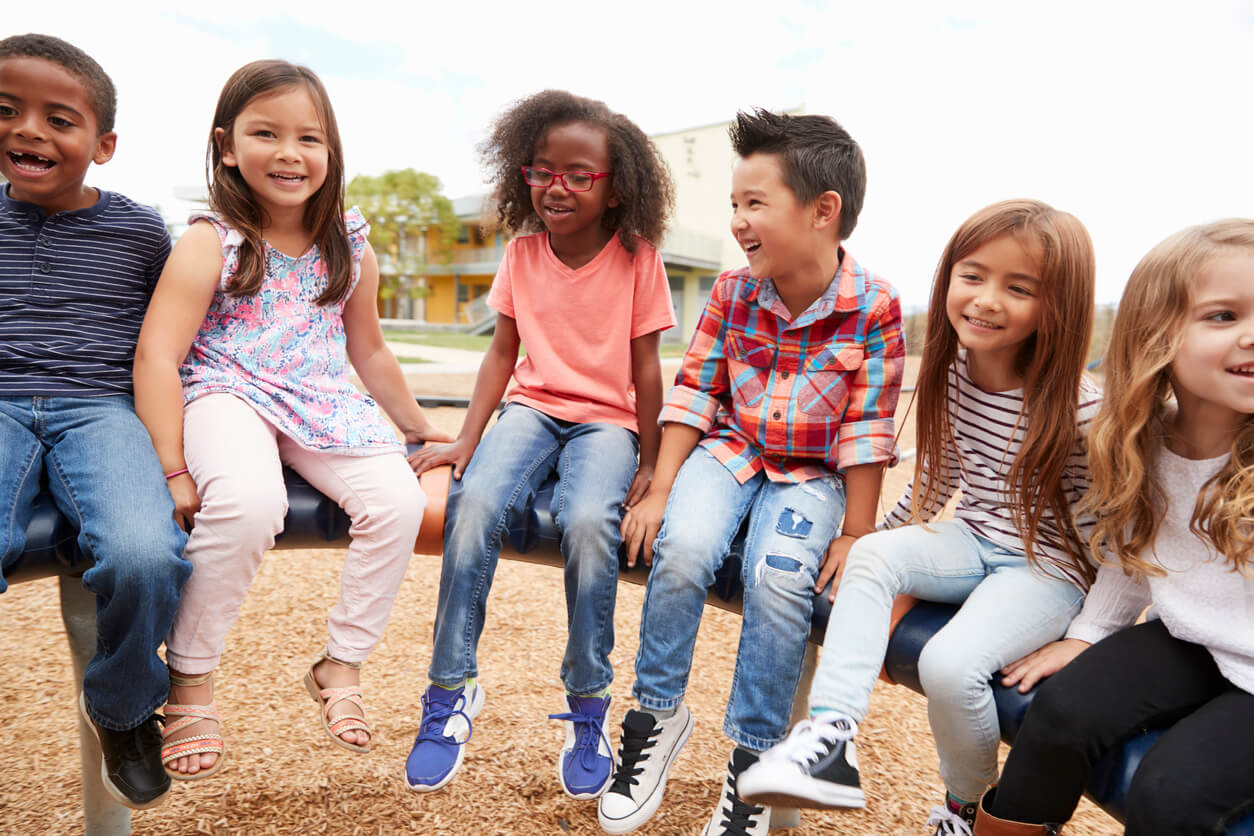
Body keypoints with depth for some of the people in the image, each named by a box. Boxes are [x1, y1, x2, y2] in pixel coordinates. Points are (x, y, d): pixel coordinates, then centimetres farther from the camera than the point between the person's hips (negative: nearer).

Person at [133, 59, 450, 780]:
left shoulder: (349, 247, 8)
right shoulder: (210, 242, -6)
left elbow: (368, 349, 20)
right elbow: (157, 357, -11)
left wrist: (417, 424, 25)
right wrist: (174, 471, -19)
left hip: (323, 404, 4)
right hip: (228, 396, -4)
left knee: (399, 501, -21)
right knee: (248, 504, -36)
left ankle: (342, 665, 1)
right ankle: (188, 682, -10)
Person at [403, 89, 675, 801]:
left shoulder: (637, 258, -4)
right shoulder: (523, 253, 4)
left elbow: (645, 369, -2)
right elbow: (503, 352, 7)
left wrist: (649, 463, -5)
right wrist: (468, 438, -3)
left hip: (606, 419, -2)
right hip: (533, 408, 3)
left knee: (589, 522, -32)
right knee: (475, 500, -28)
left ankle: (589, 706, -11)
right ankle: (454, 688, -11)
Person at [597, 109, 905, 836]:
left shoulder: (875, 306, -13)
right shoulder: (732, 293, -4)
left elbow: (866, 429, -11)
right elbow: (694, 393, -2)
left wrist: (857, 535, -9)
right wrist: (660, 491, -8)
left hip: (811, 474, -2)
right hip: (729, 451, 3)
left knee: (779, 579, -28)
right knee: (683, 547, -26)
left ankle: (753, 757, -5)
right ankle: (659, 714, -2)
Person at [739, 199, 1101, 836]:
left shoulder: (1079, 411, -20)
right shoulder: (950, 373, -2)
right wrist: (893, 531, 14)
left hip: (1049, 567, -6)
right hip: (971, 542, 6)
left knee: (950, 663, -26)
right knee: (870, 554, -22)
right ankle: (831, 739, -28)